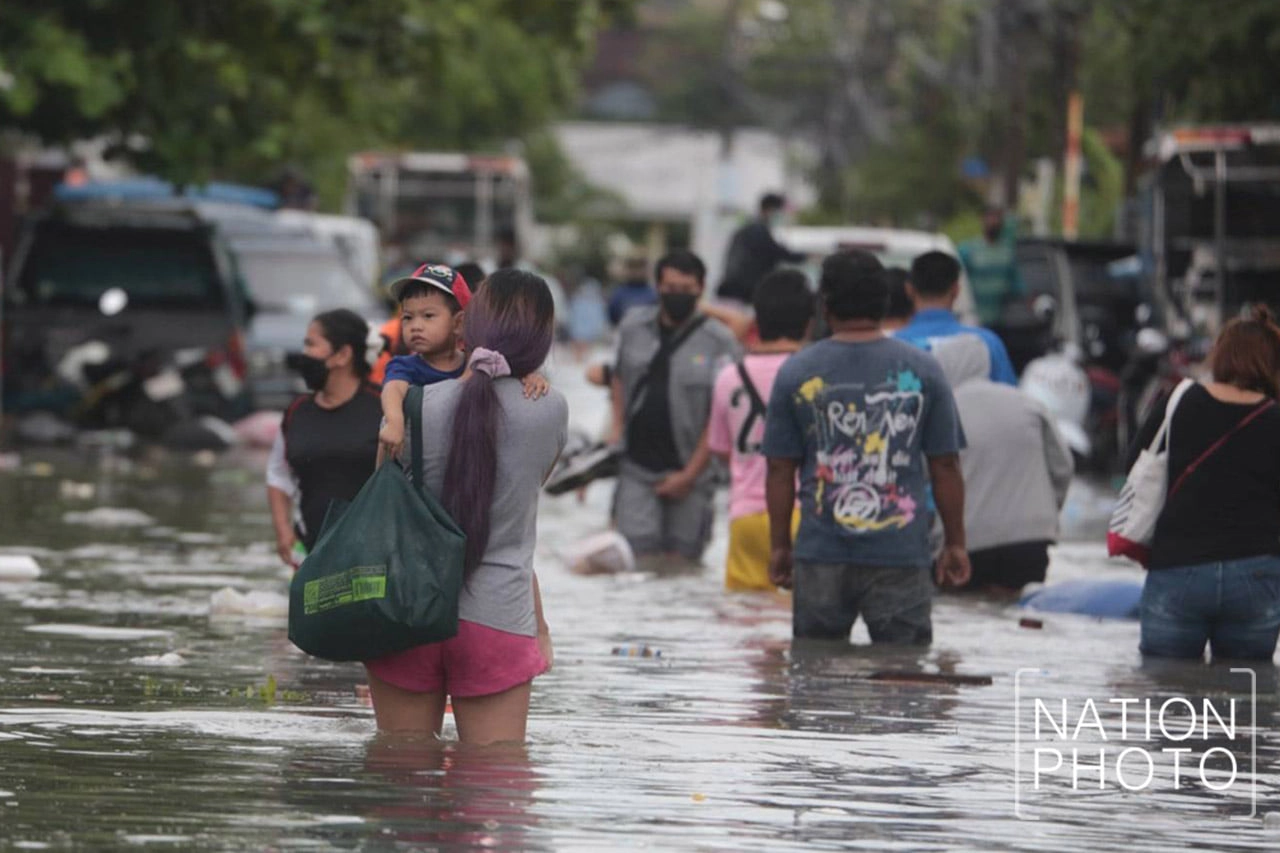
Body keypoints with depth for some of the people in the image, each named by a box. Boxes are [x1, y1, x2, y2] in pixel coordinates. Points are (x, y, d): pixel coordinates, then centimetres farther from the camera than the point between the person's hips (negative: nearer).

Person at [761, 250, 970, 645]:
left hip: (821, 556, 1)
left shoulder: (796, 373, 1)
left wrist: (779, 546, 11)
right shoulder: (923, 371, 1)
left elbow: (780, 471, 2)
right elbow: (945, 467, 3)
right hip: (901, 554, -1)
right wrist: (955, 543, 12)